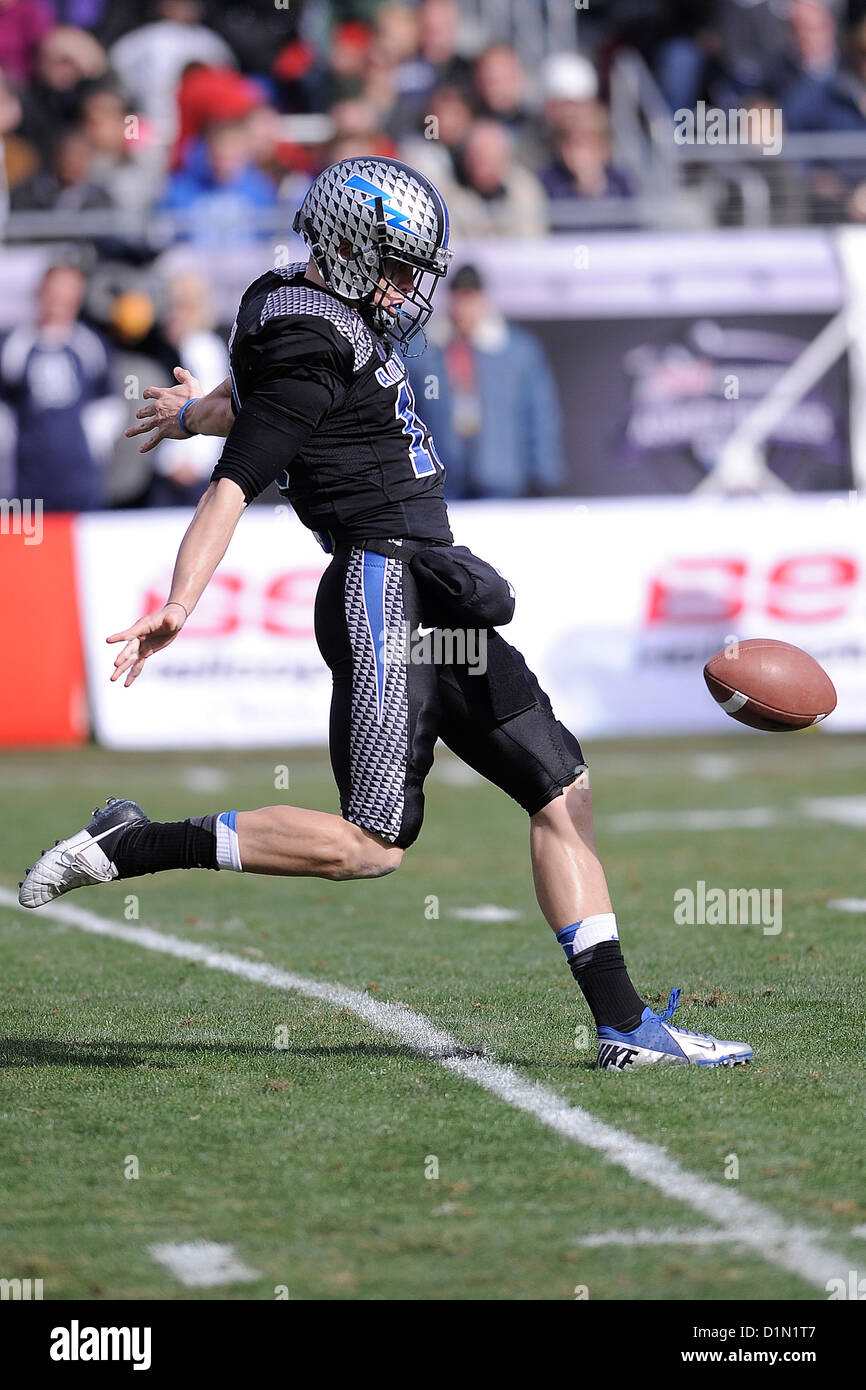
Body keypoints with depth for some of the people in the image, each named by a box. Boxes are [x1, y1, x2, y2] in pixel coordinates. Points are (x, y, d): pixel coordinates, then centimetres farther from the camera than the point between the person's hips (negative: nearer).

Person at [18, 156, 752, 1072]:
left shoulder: (329, 315, 14)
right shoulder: (317, 350, -14)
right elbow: (234, 484, -22)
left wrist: (196, 413, 57)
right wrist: (178, 605, -33)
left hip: (431, 596, 11)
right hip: (386, 589, -11)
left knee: (560, 792, 7)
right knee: (370, 844, -15)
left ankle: (622, 1025, 7)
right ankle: (133, 846, -6)